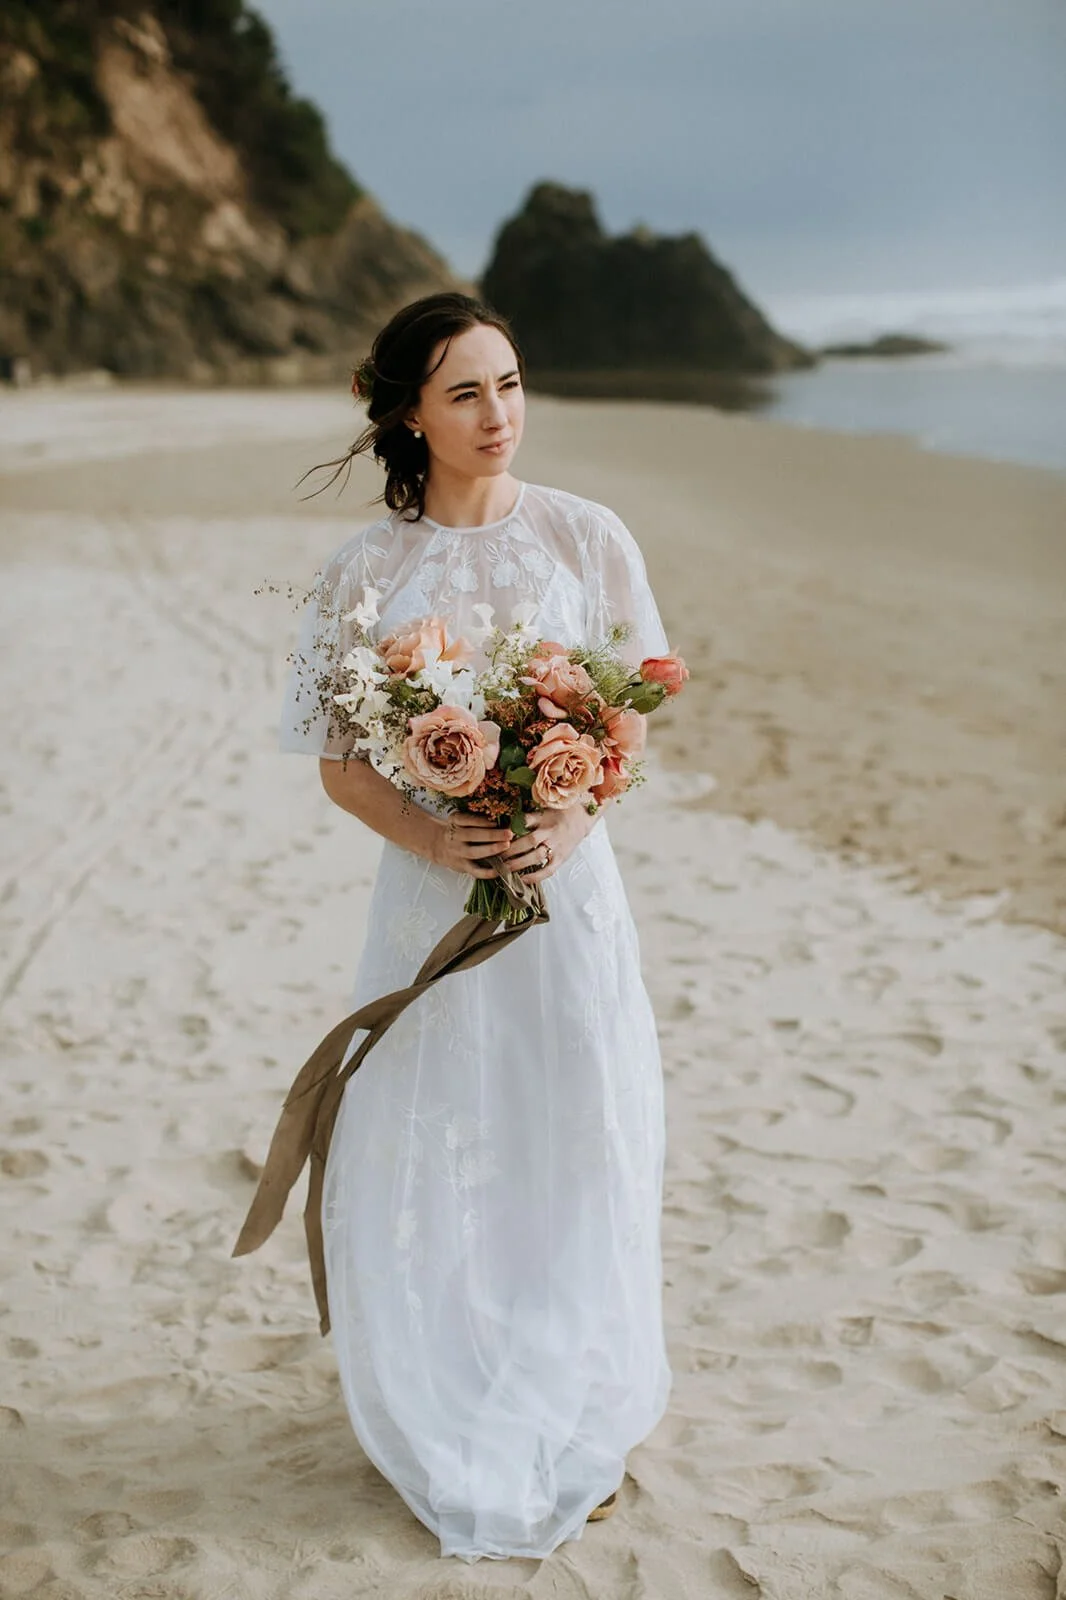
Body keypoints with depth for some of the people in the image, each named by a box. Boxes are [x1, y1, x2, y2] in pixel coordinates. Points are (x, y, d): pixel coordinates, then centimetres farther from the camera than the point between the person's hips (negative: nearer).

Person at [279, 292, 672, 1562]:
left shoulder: (587, 539, -1)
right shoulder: (367, 568, -2)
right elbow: (338, 765, 1)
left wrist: (572, 818, -15)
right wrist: (428, 835, -17)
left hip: (569, 884, 0)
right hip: (432, 893, 0)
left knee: (579, 1149, 8)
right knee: (421, 1159, 5)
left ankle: (574, 1426, 30)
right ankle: (445, 1436, 26)